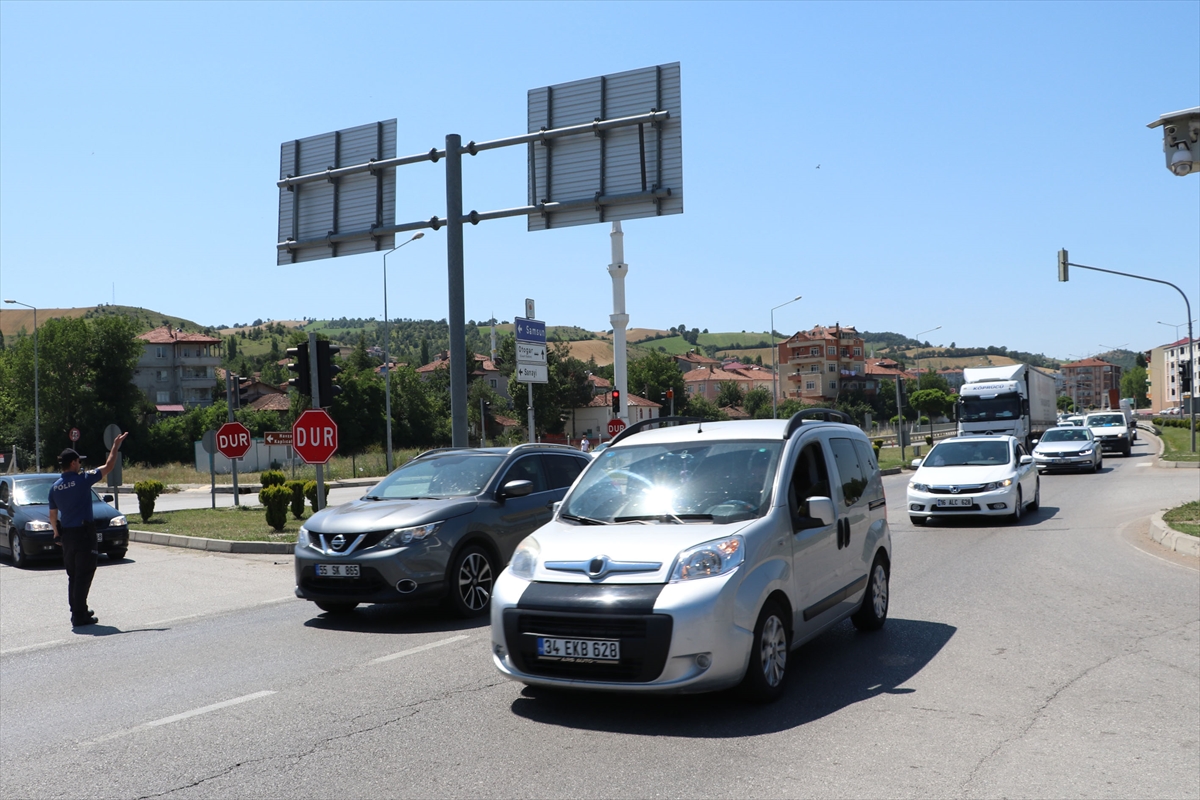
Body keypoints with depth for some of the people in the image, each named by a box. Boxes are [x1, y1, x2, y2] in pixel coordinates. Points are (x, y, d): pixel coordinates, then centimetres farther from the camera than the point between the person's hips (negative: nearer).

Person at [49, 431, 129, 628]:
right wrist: (115, 446, 7)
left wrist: (57, 534, 25)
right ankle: (79, 615, -5)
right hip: (84, 533, -6)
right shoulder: (83, 480, -12)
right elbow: (108, 467, -3)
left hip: (66, 535, 7)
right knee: (83, 575, -4)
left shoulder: (55, 487, 5)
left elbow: (53, 516, 12)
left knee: (73, 576, 16)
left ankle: (78, 611, 24)